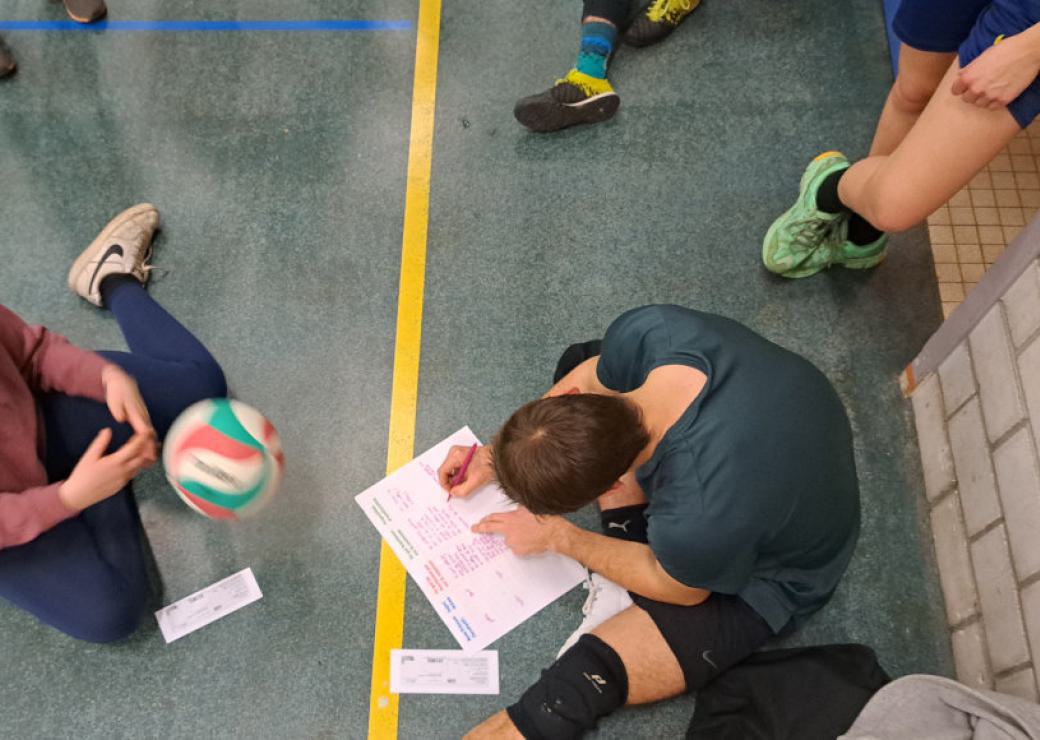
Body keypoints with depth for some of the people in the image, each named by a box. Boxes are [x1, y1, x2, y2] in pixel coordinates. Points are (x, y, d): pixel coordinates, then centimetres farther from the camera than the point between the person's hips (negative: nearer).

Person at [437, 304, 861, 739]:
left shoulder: (698, 521, -43)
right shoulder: (644, 330, -29)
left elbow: (680, 589, -17)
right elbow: (591, 378, -4)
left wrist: (557, 537, -7)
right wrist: (496, 456, -2)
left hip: (763, 572, -6)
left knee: (579, 685, -21)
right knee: (579, 359, 9)